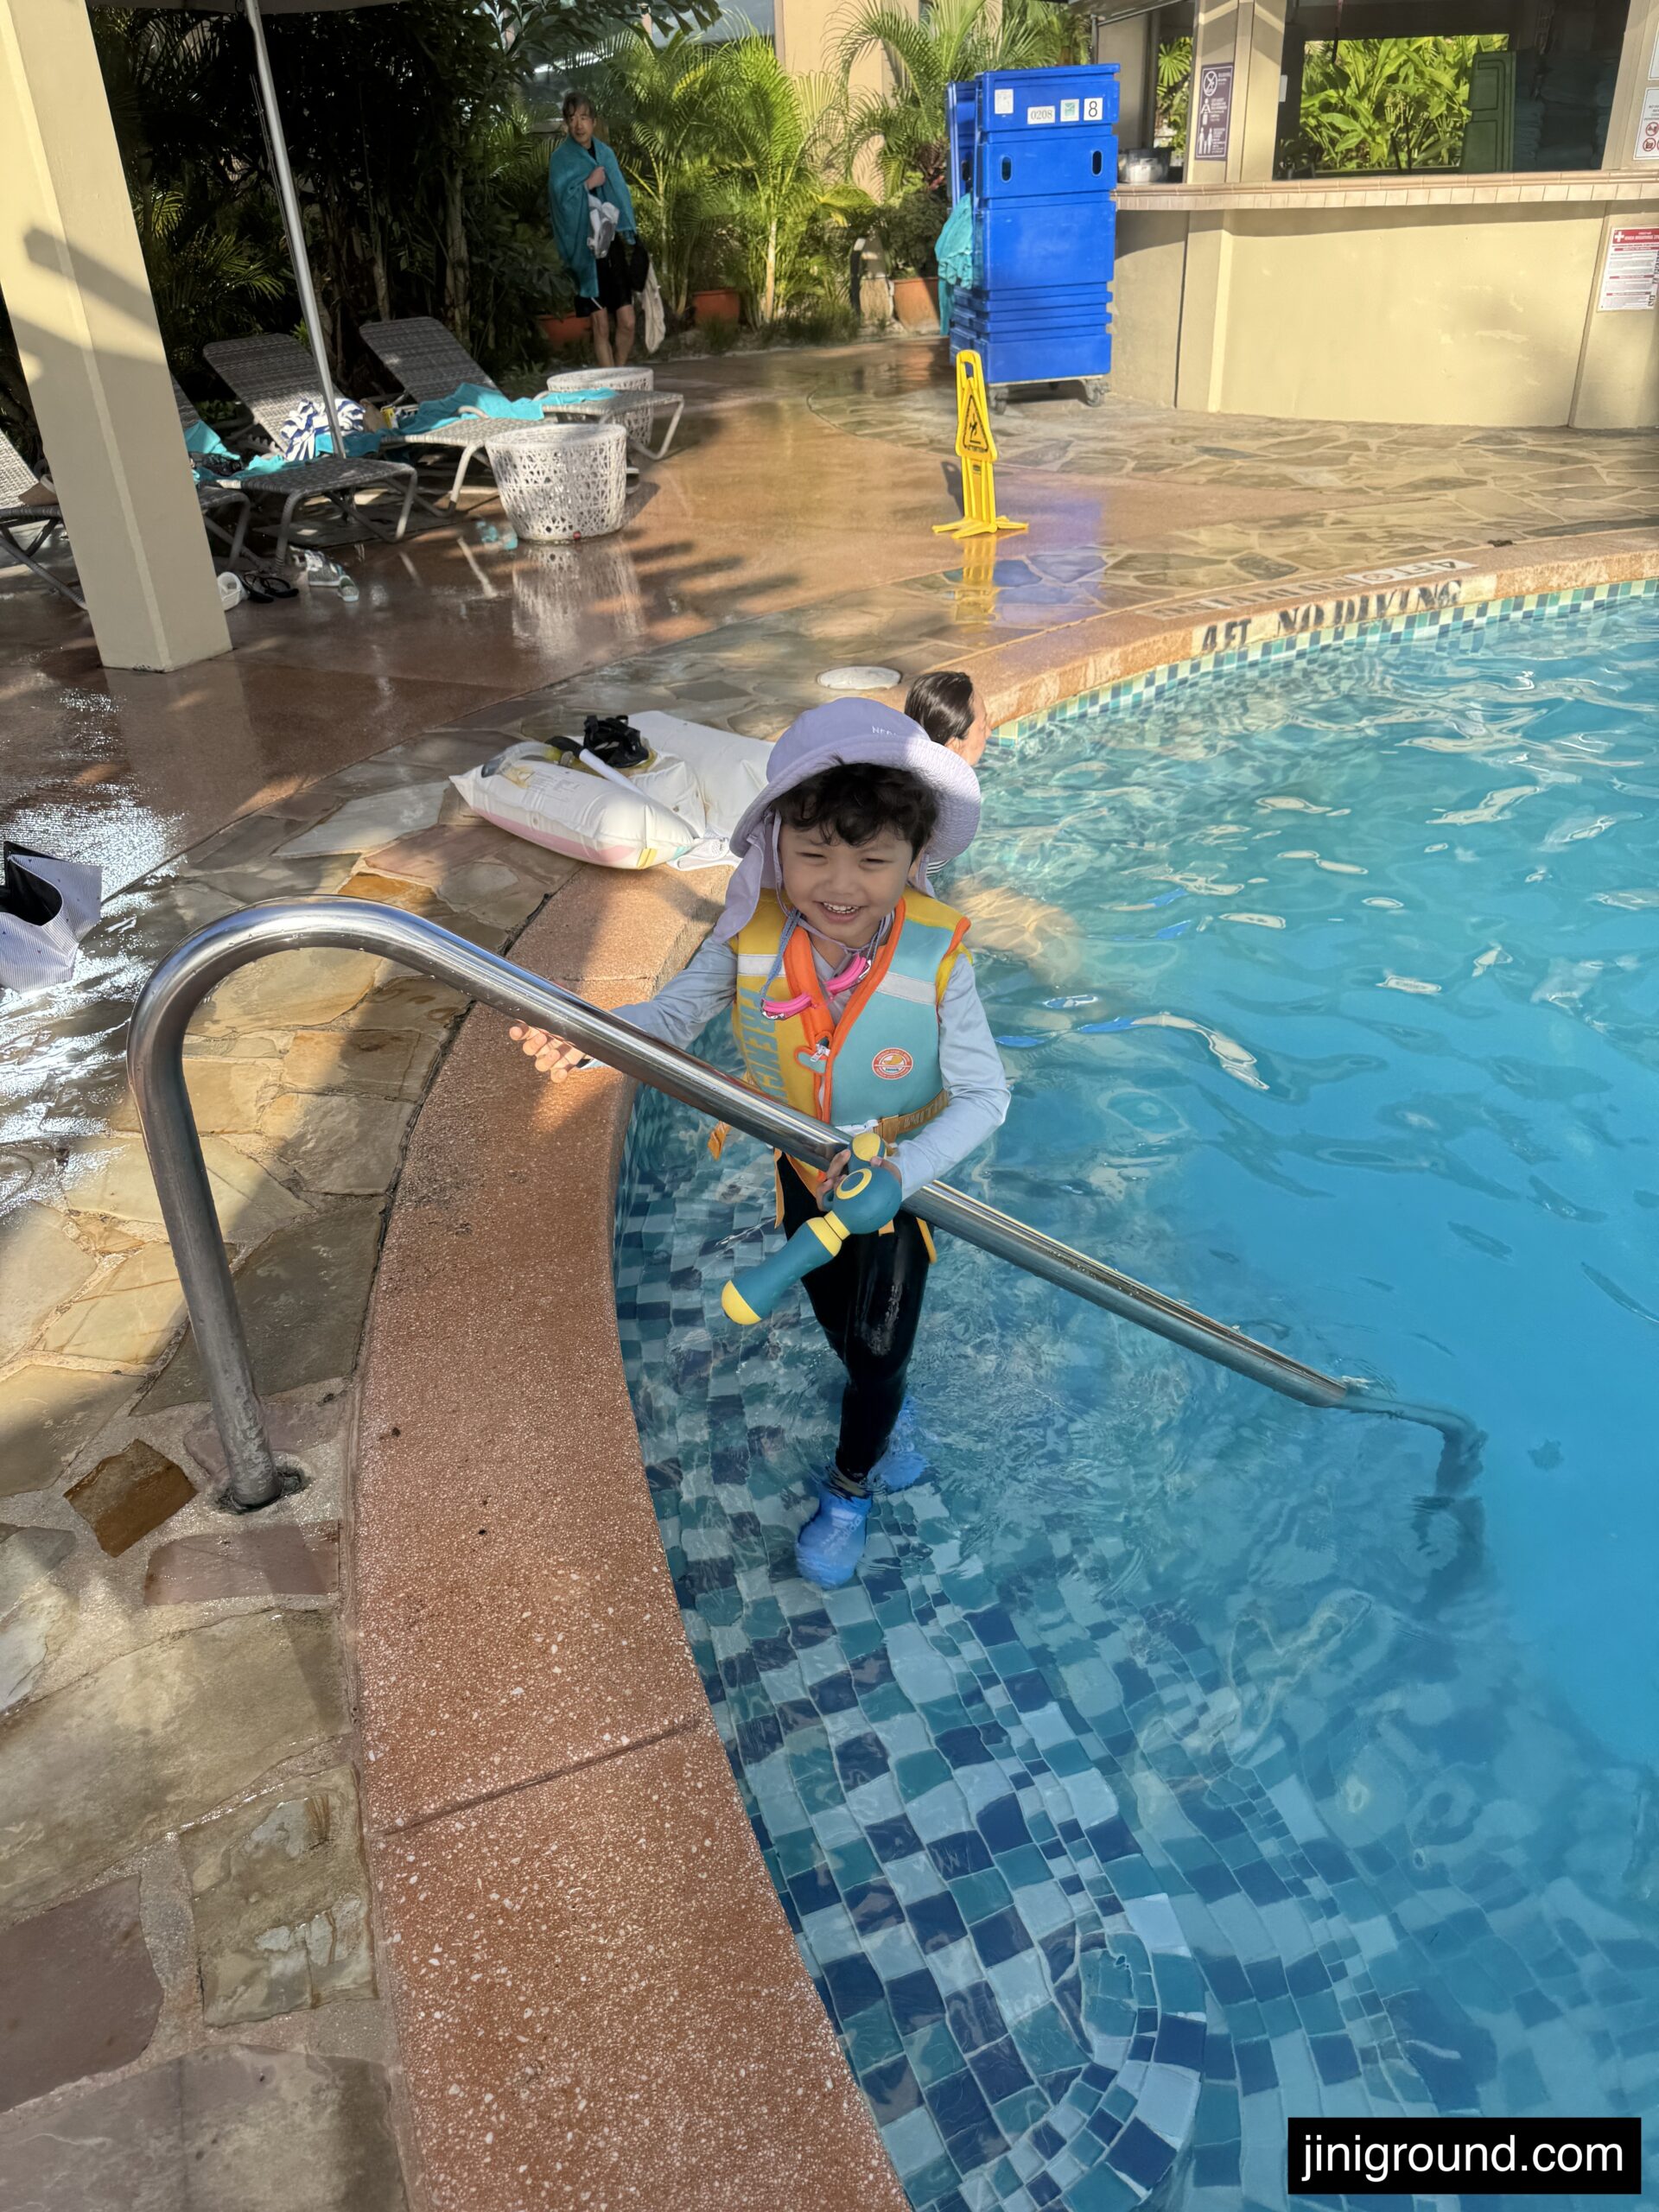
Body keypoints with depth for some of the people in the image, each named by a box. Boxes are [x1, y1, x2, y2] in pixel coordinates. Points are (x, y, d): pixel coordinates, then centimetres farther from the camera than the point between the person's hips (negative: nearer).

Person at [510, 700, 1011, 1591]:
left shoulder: (934, 959, -33)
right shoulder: (752, 935, -27)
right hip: (804, 1172, 3)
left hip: (900, 1180, -3)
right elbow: (673, 1016, -16)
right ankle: (879, 1423, 61)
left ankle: (846, 1491, 43)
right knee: (839, 1331, 27)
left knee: (880, 1351, 13)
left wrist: (905, 1169, -44)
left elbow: (984, 1095, -28)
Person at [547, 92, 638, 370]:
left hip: (615, 245, 4)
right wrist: (588, 184, -15)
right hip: (586, 250, -4)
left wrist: (630, 230, 5)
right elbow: (560, 199, -10)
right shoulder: (561, 159, 0)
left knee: (627, 322, -4)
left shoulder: (605, 153, 14)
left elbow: (621, 194, 18)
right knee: (601, 326, -5)